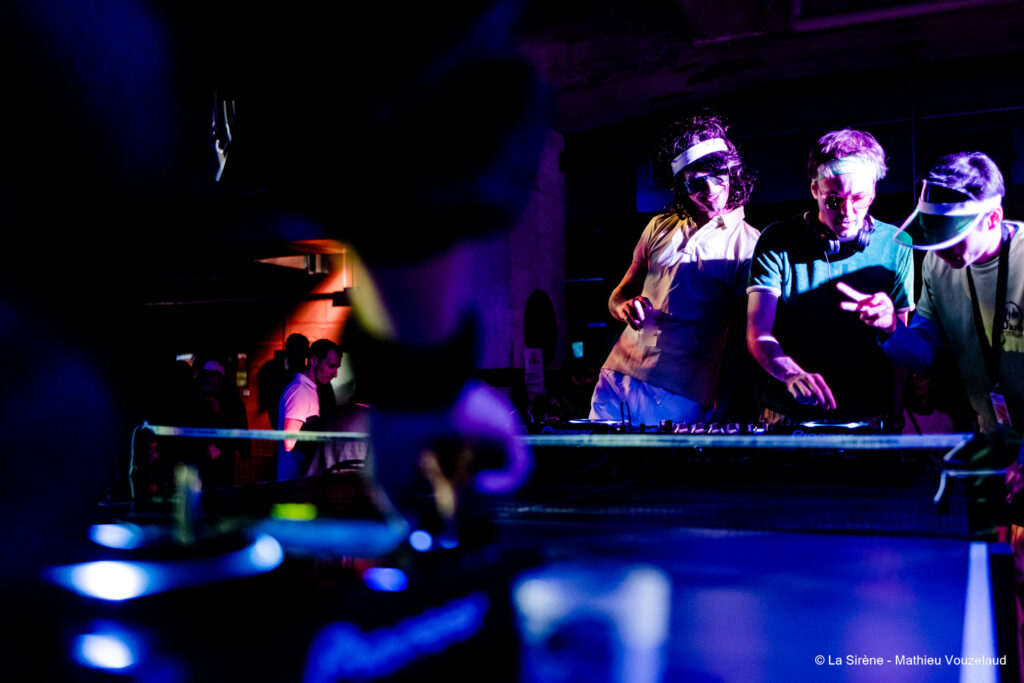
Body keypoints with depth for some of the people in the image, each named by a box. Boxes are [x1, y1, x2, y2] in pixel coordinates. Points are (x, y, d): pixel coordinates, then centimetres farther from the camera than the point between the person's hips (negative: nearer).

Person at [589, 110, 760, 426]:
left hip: (679, 397, -4)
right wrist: (626, 307, -7)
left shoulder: (748, 245, -2)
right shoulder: (660, 227, 13)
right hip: (615, 376, 5)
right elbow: (617, 296, 17)